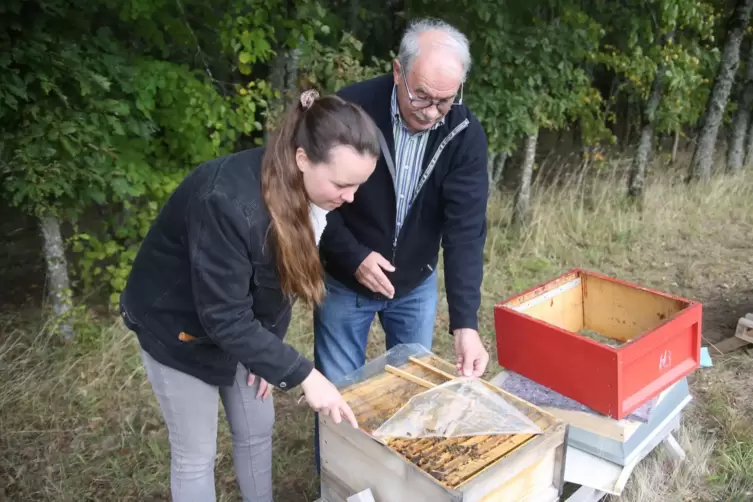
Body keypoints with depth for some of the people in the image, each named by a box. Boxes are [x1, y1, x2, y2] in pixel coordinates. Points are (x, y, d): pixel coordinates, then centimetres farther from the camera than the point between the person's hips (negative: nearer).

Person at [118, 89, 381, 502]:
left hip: (242, 324, 6)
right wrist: (302, 375, -32)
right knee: (196, 454, 8)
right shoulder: (227, 201, -38)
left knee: (257, 430, 17)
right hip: (178, 327, -6)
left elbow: (284, 277, -2)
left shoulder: (306, 190, -15)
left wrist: (271, 353, -5)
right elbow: (224, 318, -34)